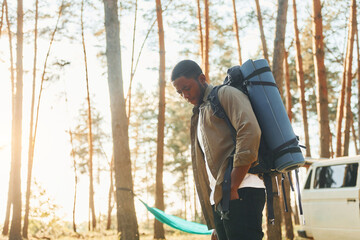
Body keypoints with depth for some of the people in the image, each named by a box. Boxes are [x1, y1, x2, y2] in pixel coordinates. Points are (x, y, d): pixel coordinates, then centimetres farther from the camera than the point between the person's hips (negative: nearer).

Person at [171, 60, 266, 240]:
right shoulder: (199, 114, 29)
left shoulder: (226, 94, 3)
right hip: (218, 199, 9)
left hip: (242, 192, -9)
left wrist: (232, 188, -17)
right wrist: (215, 224, 23)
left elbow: (250, 132, -15)